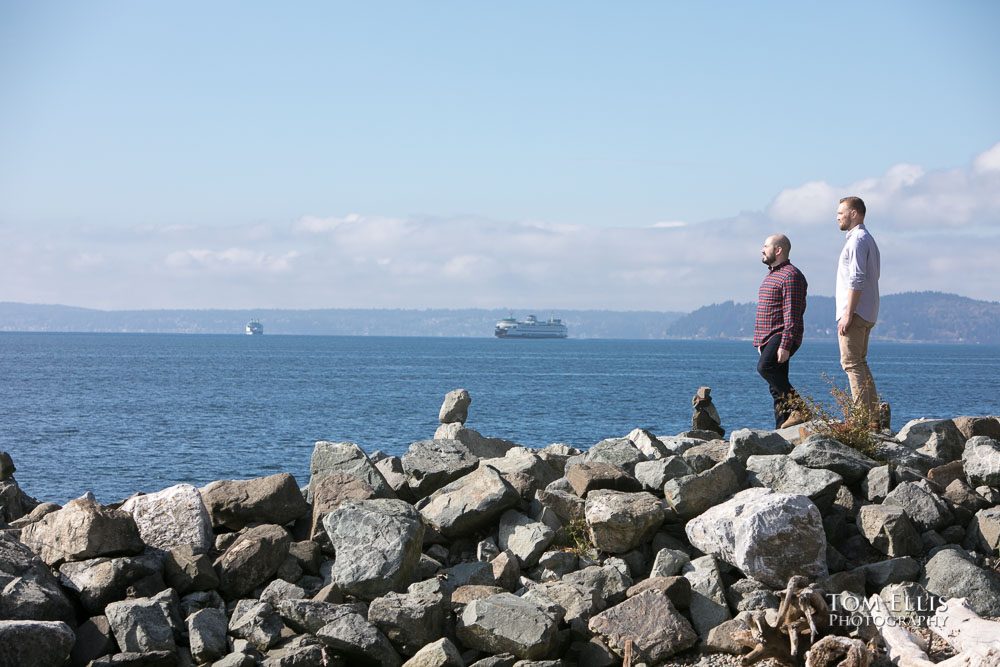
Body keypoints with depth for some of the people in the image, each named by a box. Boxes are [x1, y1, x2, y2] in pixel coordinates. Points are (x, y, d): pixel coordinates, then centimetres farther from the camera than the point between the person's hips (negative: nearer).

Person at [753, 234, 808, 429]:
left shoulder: (790, 276, -12)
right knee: (776, 386, 6)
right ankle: (781, 428, 6)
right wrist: (760, 342, 23)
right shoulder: (771, 275, 20)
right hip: (768, 339, 10)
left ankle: (797, 408, -27)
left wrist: (785, 345, -24)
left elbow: (792, 315, -19)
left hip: (782, 337, -10)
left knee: (765, 367, -30)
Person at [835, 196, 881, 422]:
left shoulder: (857, 240, -12)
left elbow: (857, 280, -20)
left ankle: (863, 417, -14)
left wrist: (848, 314, -22)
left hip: (855, 313, -10)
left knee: (852, 364, -10)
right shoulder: (869, 240, 20)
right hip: (867, 314, 10)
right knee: (860, 363, 14)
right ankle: (873, 417, 13)